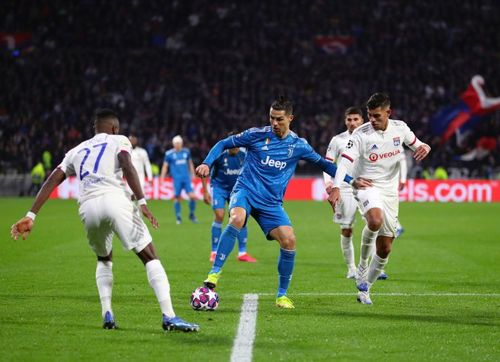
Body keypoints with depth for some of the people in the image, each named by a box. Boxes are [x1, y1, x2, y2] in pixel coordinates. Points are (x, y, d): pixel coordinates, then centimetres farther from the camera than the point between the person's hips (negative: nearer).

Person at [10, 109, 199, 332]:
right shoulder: (118, 141, 19)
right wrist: (142, 202, -12)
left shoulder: (77, 151, 32)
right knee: (150, 257, -1)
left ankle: (107, 314, 13)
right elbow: (127, 167, -2)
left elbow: (51, 181, 22)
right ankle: (169, 317, -15)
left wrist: (31, 216, 19)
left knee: (104, 259, 30)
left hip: (88, 207, 4)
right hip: (114, 199, -4)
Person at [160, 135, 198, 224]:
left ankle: (192, 214, 13)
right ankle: (178, 217, 12)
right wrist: (162, 179, 4)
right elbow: (165, 166, 7)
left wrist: (193, 175, 21)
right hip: (177, 179, -2)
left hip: (187, 178, 2)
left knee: (192, 196, -8)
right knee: (177, 198, -3)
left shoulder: (186, 152, 10)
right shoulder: (169, 154, 1)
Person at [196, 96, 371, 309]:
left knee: (289, 241, -15)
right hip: (246, 191, -2)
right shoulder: (256, 135, -2)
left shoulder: (298, 145, 5)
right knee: (237, 219, -35)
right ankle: (215, 272, -27)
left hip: (271, 203, 2)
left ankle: (282, 295, 3)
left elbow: (323, 163, 18)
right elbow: (224, 144, 7)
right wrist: (207, 163, -8)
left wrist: (351, 181, 14)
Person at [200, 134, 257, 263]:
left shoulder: (243, 155, -8)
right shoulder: (219, 155, -18)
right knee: (219, 215, -18)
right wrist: (205, 191, -11)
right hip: (219, 188, -4)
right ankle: (214, 252, -7)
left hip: (236, 189, 4)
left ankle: (242, 253, 6)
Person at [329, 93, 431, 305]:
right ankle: (363, 264, -12)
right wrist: (336, 187, -38)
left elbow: (416, 145, 15)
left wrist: (424, 148, -11)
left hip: (389, 191, 4)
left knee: (385, 249, 5)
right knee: (375, 220, -37)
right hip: (367, 186, -4)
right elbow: (345, 160, -22)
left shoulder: (400, 128, -1)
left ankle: (364, 288, 24)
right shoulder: (361, 134, -14)